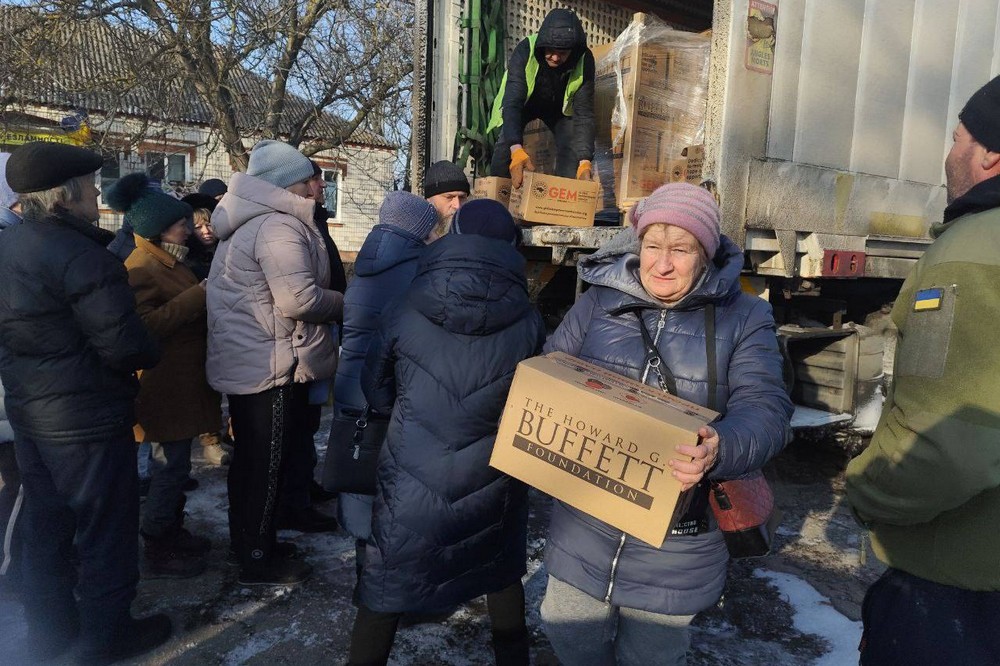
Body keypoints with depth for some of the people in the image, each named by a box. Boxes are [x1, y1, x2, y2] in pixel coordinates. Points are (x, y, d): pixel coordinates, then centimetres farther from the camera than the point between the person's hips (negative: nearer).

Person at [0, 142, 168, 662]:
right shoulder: (81, 255, -23)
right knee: (106, 527, 8)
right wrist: (150, 355, -4)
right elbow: (124, 343, -23)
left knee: (45, 523, 21)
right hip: (87, 418, -9)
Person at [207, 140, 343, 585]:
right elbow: (299, 299, -27)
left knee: (250, 459, 20)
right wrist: (344, 303, -11)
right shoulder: (279, 226, -19)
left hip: (244, 363, 11)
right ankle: (258, 560, 16)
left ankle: (251, 543, 35)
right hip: (271, 367, -11)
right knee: (267, 464, 2)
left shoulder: (245, 225, 16)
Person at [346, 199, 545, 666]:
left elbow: (375, 392, 3)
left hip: (412, 483, -1)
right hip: (492, 483, 2)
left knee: (385, 594, 17)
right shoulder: (527, 322, -11)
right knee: (503, 575, 27)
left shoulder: (404, 312, -10)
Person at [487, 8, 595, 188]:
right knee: (506, 144, -24)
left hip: (560, 107, 2)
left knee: (572, 147, -18)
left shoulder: (584, 60, -30)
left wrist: (585, 161, -43)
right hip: (523, 103, -2)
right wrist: (516, 149, -60)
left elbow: (583, 112, -29)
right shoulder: (525, 51, -36)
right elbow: (512, 103, -43)